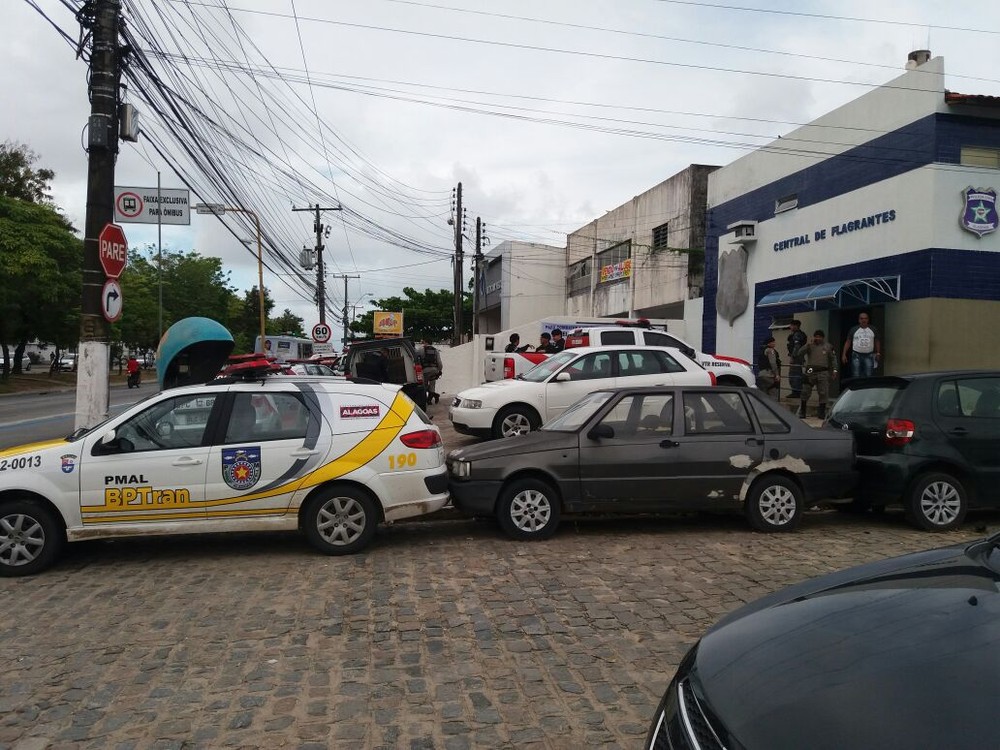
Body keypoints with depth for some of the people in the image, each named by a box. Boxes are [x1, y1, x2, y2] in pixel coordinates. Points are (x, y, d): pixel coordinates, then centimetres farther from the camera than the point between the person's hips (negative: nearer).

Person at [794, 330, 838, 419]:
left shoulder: (828, 347, 8)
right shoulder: (809, 346, 5)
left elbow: (833, 358, 12)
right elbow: (799, 353, -7)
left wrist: (834, 370, 5)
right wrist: (808, 345, -15)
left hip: (823, 372, 1)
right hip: (810, 371, -1)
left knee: (823, 393, 2)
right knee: (805, 392, 1)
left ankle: (821, 412, 13)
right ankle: (802, 411, 10)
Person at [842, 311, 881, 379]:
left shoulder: (873, 330, 8)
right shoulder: (854, 330, 3)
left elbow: (877, 342, 14)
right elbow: (848, 342, 4)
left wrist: (878, 353, 6)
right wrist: (844, 354, -2)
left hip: (869, 356, 1)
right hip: (856, 356, -1)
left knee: (869, 376, -3)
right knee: (856, 376, -2)